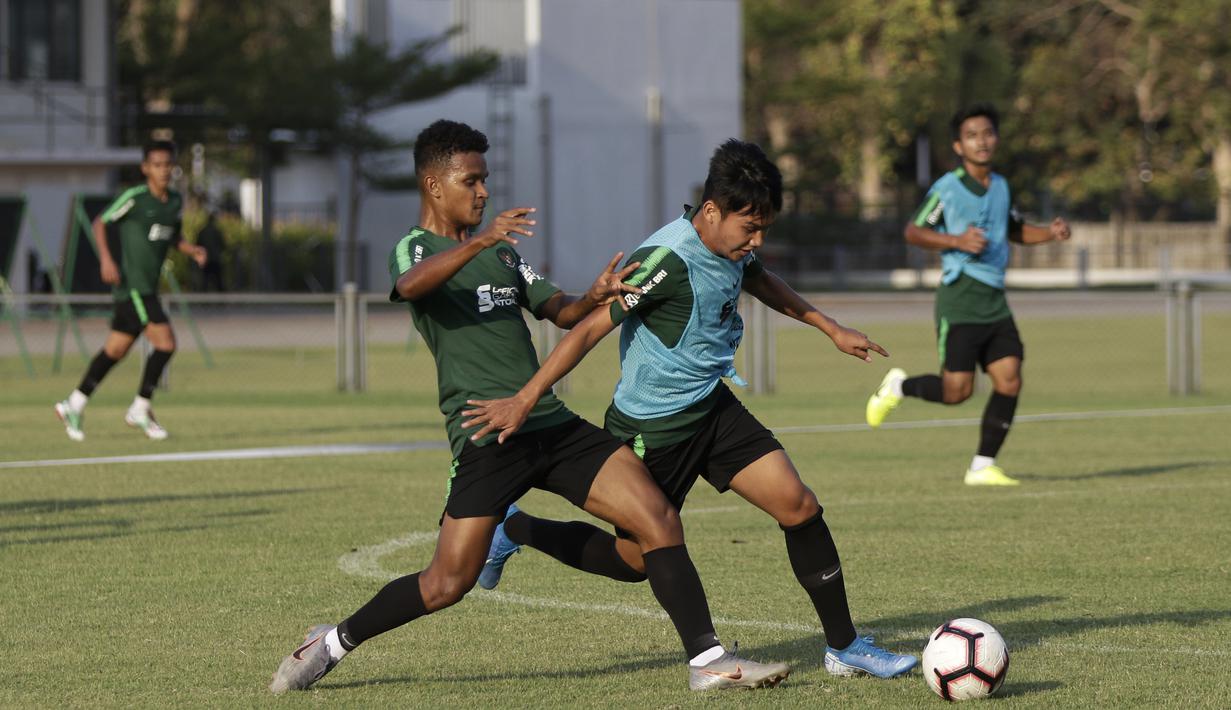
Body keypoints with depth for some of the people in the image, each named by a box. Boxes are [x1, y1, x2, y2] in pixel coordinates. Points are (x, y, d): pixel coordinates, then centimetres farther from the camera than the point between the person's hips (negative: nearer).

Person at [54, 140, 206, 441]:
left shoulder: (176, 202, 9)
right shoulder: (134, 198, -10)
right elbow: (100, 222, -3)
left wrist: (193, 250, 3)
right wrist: (106, 258, -15)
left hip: (148, 288, 8)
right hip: (131, 285, -8)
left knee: (115, 349, 13)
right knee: (165, 342, -16)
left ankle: (74, 405, 25)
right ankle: (140, 409, -4)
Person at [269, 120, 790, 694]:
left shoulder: (502, 254, 22)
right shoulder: (415, 248, -1)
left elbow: (560, 311, 19)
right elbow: (411, 285, -25)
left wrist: (594, 297, -5)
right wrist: (478, 242, -42)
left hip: (553, 425, 6)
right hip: (487, 436, -6)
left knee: (660, 522, -8)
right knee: (446, 585, -7)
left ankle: (706, 660, -5)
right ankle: (333, 643, 15)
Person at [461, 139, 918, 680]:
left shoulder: (735, 246, -2)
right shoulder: (668, 259, -28)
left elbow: (761, 282, 24)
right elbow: (590, 329, -27)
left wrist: (832, 330, 29)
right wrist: (523, 402, -27)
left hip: (713, 407, 7)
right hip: (654, 427, -7)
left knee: (800, 508, -3)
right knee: (633, 558, 7)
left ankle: (844, 648, 6)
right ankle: (513, 529, 29)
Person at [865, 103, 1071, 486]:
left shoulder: (1000, 187, 12)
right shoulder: (947, 188, -7)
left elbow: (1015, 230, 27)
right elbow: (913, 232, -4)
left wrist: (1050, 233, 8)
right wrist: (957, 241, -18)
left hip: (995, 302, 6)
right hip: (960, 299, -6)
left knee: (1009, 382, -4)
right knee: (957, 391, -9)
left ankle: (982, 467, 5)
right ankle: (898, 386, 20)